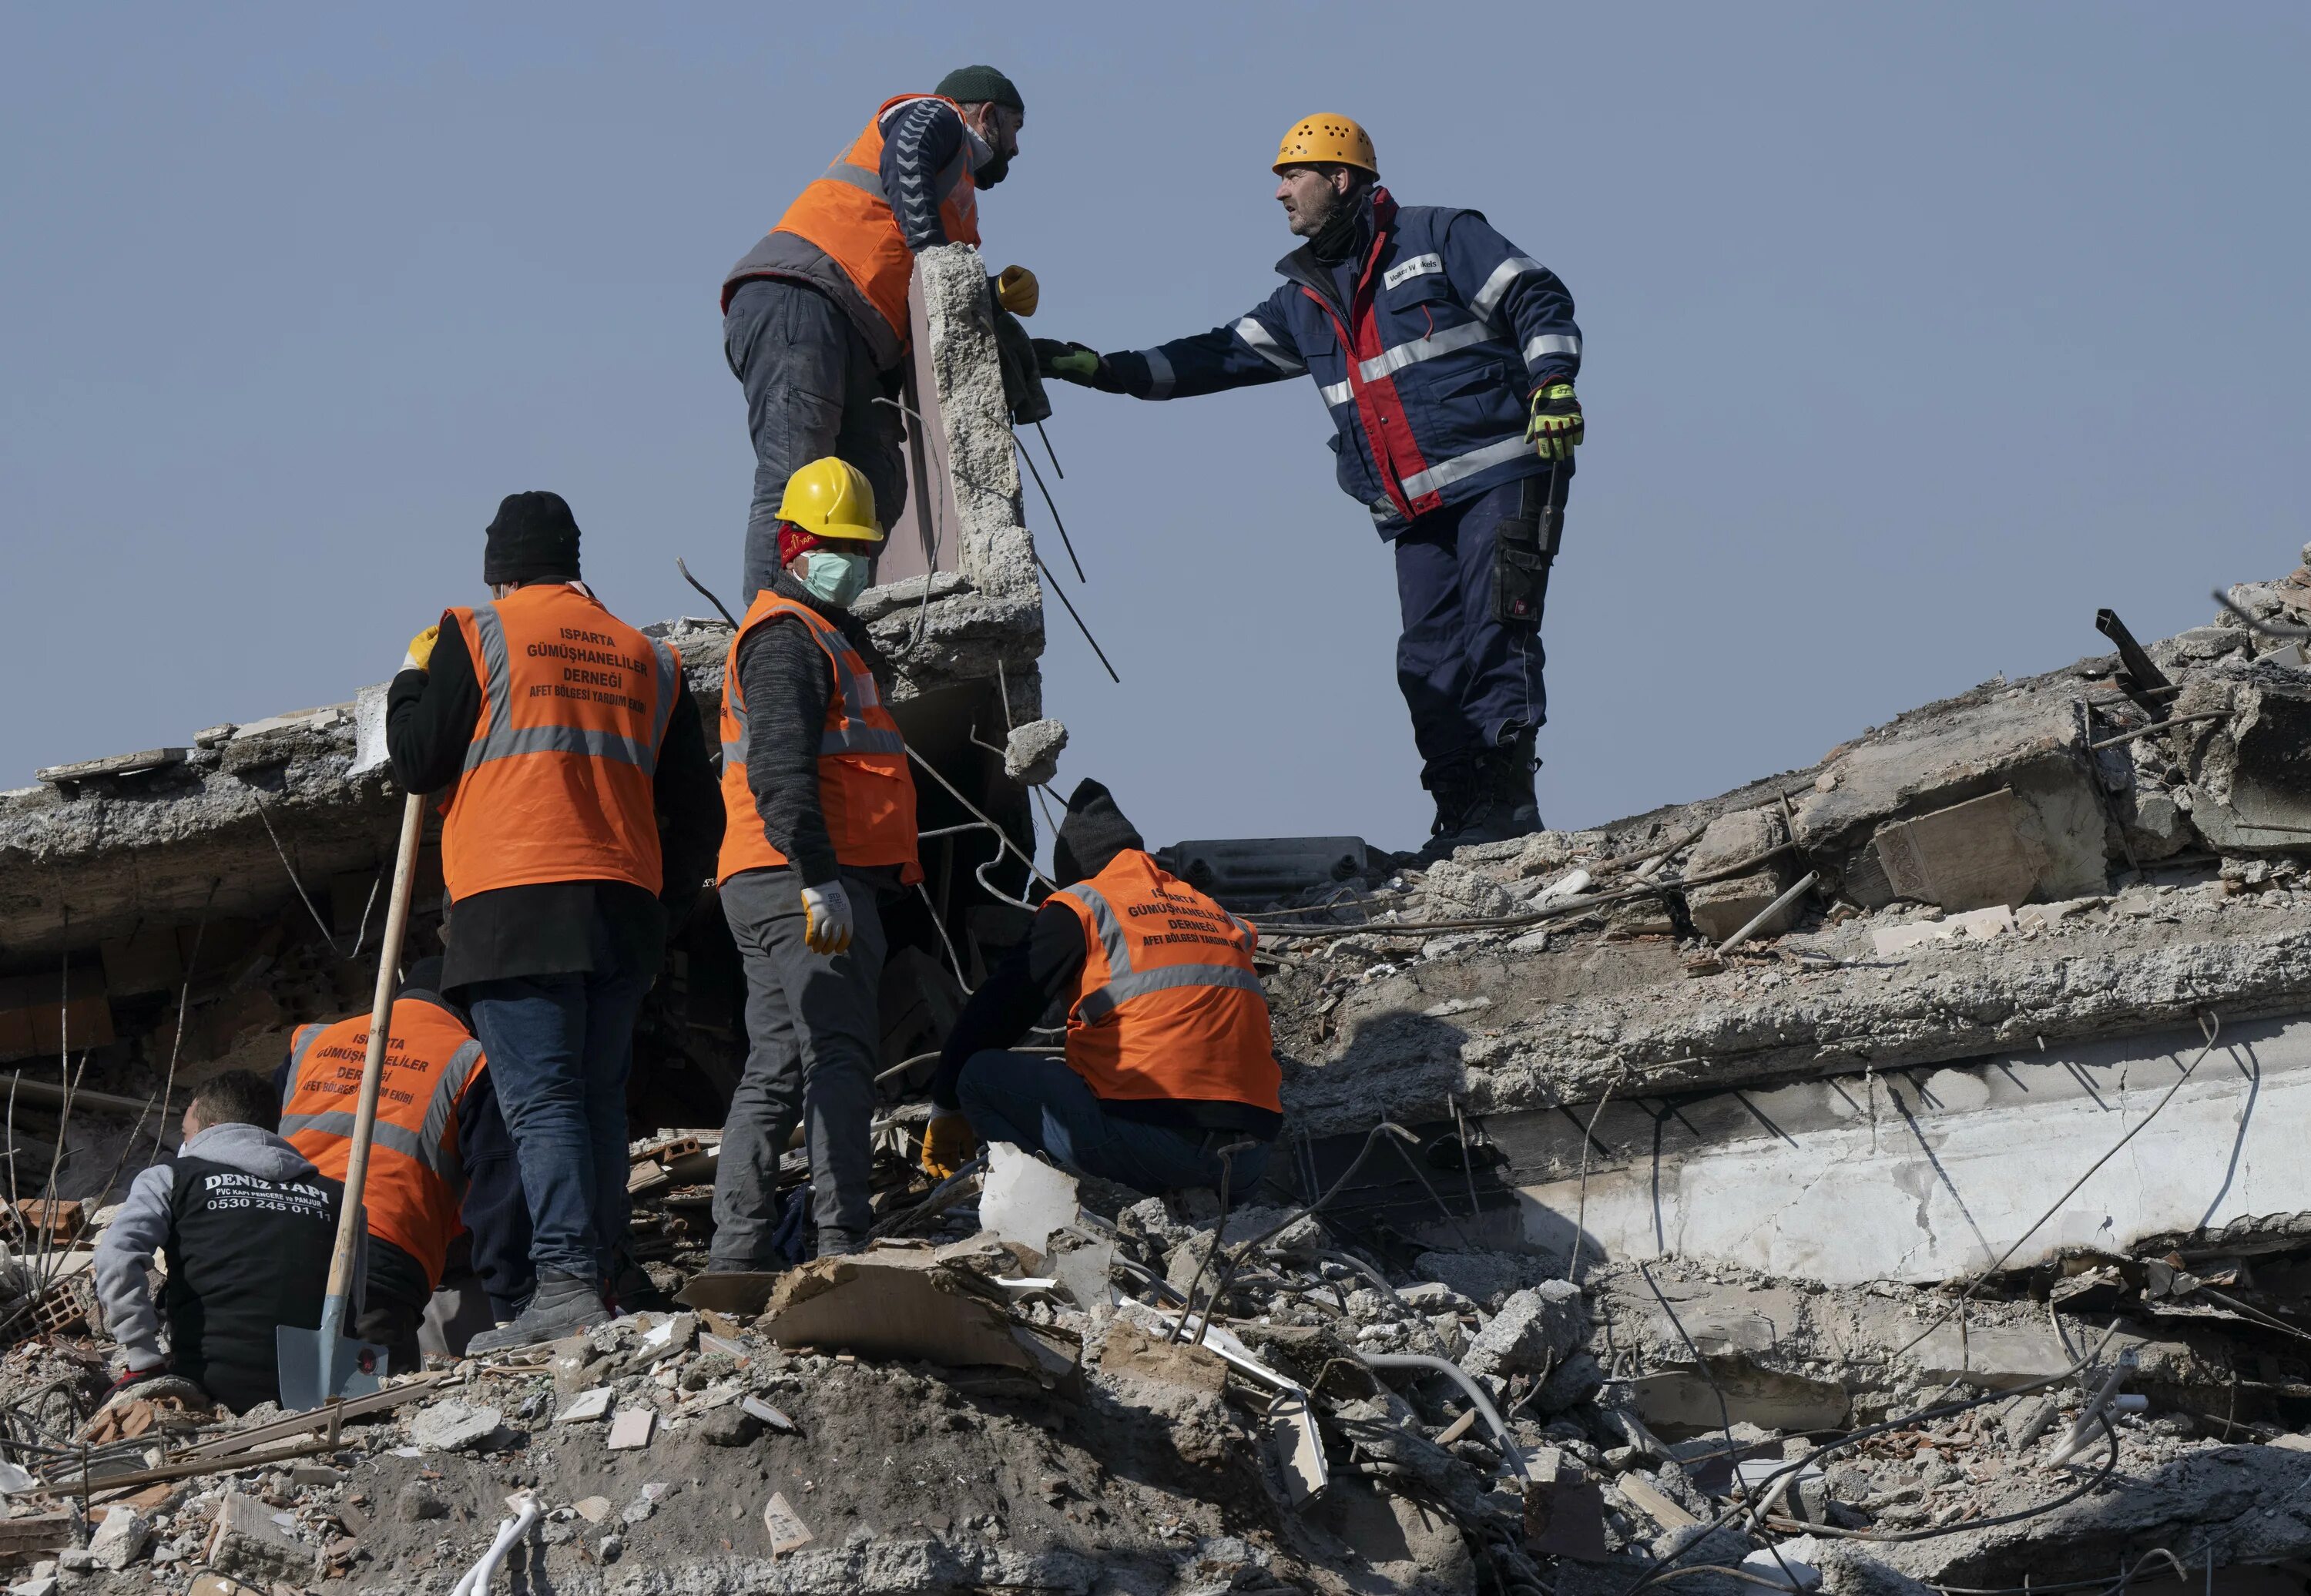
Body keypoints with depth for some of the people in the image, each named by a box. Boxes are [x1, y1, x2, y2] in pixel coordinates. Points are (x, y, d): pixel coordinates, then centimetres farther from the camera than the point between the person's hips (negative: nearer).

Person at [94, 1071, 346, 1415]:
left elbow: (116, 1257, -8)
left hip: (207, 1383, -1)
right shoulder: (336, 1197, 17)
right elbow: (352, 1311, 14)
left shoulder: (171, 1178, 10)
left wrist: (145, 1360, -3)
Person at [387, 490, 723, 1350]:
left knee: (542, 1101, -11)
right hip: (624, 910, 5)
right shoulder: (648, 658, 18)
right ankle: (603, 1273, 8)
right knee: (599, 1100, 11)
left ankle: (566, 1284, -22)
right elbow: (696, 809, 17)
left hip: (516, 905, -5)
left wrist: (413, 680, 19)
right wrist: (670, 895, 28)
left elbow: (419, 762, 2)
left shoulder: (479, 633, 2)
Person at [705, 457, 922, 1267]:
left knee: (777, 1067, 9)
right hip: (799, 882, -11)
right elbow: (781, 768, -21)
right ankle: (842, 1240, -20)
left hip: (772, 890, 11)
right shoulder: (787, 636, -8)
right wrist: (818, 877, -29)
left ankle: (738, 1248, 9)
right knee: (841, 1056, -14)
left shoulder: (829, 635, 27)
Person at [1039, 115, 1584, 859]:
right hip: (1415, 510, 7)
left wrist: (1552, 383, -16)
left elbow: (1538, 299, 0)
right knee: (1430, 657, -2)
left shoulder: (1439, 238, 2)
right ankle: (1462, 811, -3)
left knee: (1494, 623, -16)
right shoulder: (1305, 302, 20)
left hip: (1501, 470, -6)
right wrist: (1102, 369, 9)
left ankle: (1507, 792, -18)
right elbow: (1221, 357, 17)